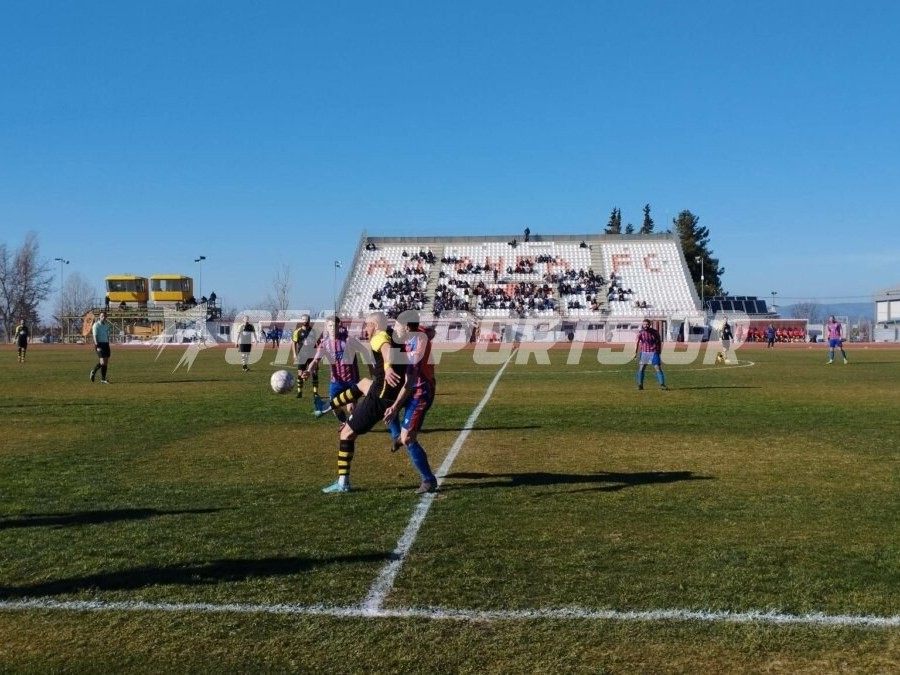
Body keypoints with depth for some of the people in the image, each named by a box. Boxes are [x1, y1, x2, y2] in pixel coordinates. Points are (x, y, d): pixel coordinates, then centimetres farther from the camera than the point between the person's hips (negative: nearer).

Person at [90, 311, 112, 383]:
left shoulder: (107, 325, 14)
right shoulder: (96, 325, -6)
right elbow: (95, 336, -14)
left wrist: (108, 348, 19)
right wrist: (97, 346, -24)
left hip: (106, 344, 6)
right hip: (99, 344, -6)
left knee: (106, 362, 2)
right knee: (102, 362, -16)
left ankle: (103, 379, 7)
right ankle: (93, 371, 11)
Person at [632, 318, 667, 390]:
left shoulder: (655, 332, -5)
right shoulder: (640, 332, -8)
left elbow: (659, 341, 9)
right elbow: (637, 342, -20)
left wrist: (659, 352, 7)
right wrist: (635, 353, -33)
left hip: (654, 353, -1)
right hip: (644, 353, 1)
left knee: (658, 368, -11)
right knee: (641, 369, 0)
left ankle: (662, 385, -12)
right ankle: (640, 385, 12)